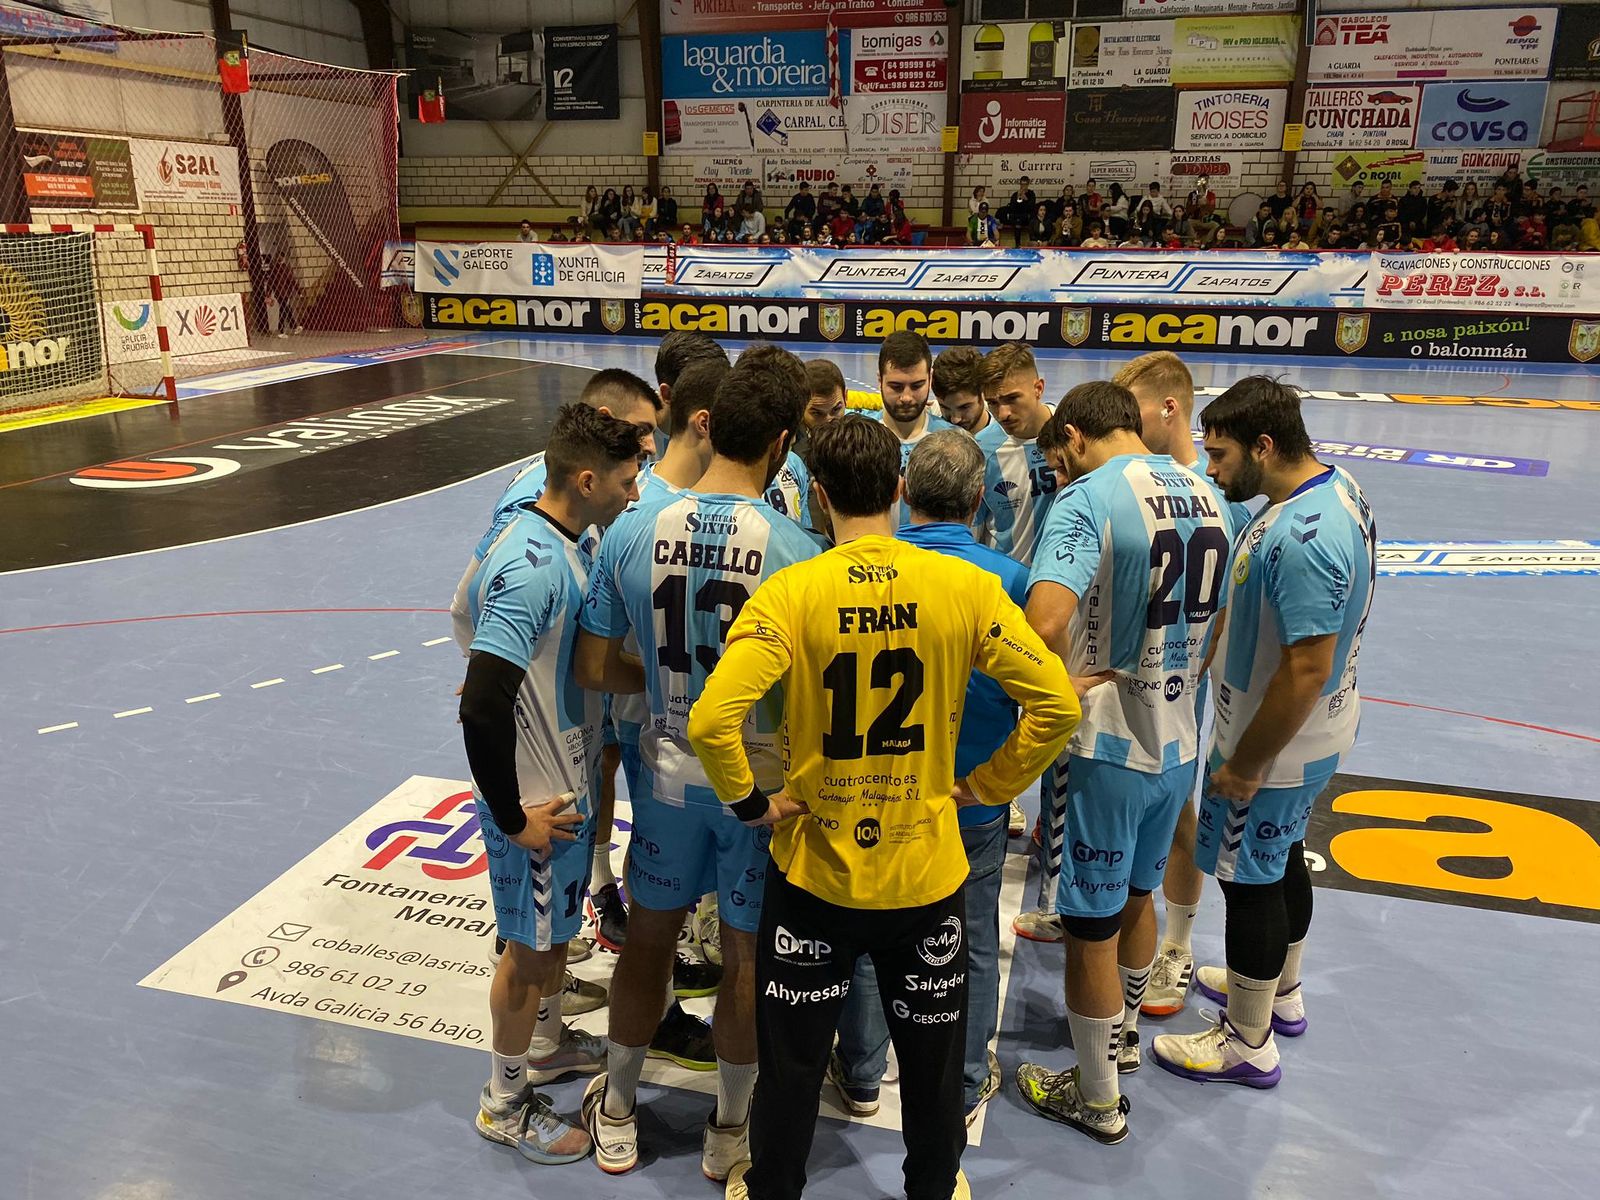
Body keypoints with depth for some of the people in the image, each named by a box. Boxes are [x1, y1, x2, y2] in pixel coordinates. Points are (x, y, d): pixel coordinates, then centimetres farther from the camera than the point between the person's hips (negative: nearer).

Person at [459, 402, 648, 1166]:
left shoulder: (577, 542, 0)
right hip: (539, 800, -9)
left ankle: (547, 1043, 49)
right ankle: (505, 1104, 31)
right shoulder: (530, 570, -29)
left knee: (559, 927, 26)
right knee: (530, 946, 10)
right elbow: (481, 709, -33)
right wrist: (513, 819, -22)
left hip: (574, 782, 9)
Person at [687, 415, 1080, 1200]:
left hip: (813, 870, -1)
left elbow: (710, 720, -25)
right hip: (927, 870, 2)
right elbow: (1057, 704, -9)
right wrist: (990, 784, 2)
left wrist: (749, 802, -8)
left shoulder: (790, 592, -15)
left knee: (791, 1058, 19)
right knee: (932, 1053, 23)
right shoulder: (967, 587, -10)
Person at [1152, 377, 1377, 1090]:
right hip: (1314, 734, 10)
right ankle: (1281, 991, 48)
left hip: (1278, 744, -10)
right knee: (1282, 860, 25)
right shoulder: (1334, 487, 0)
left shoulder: (1303, 537, -32)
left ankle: (1248, 1044, 25)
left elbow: (1308, 669, -30)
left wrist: (1246, 765, -21)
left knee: (1249, 880, 6)